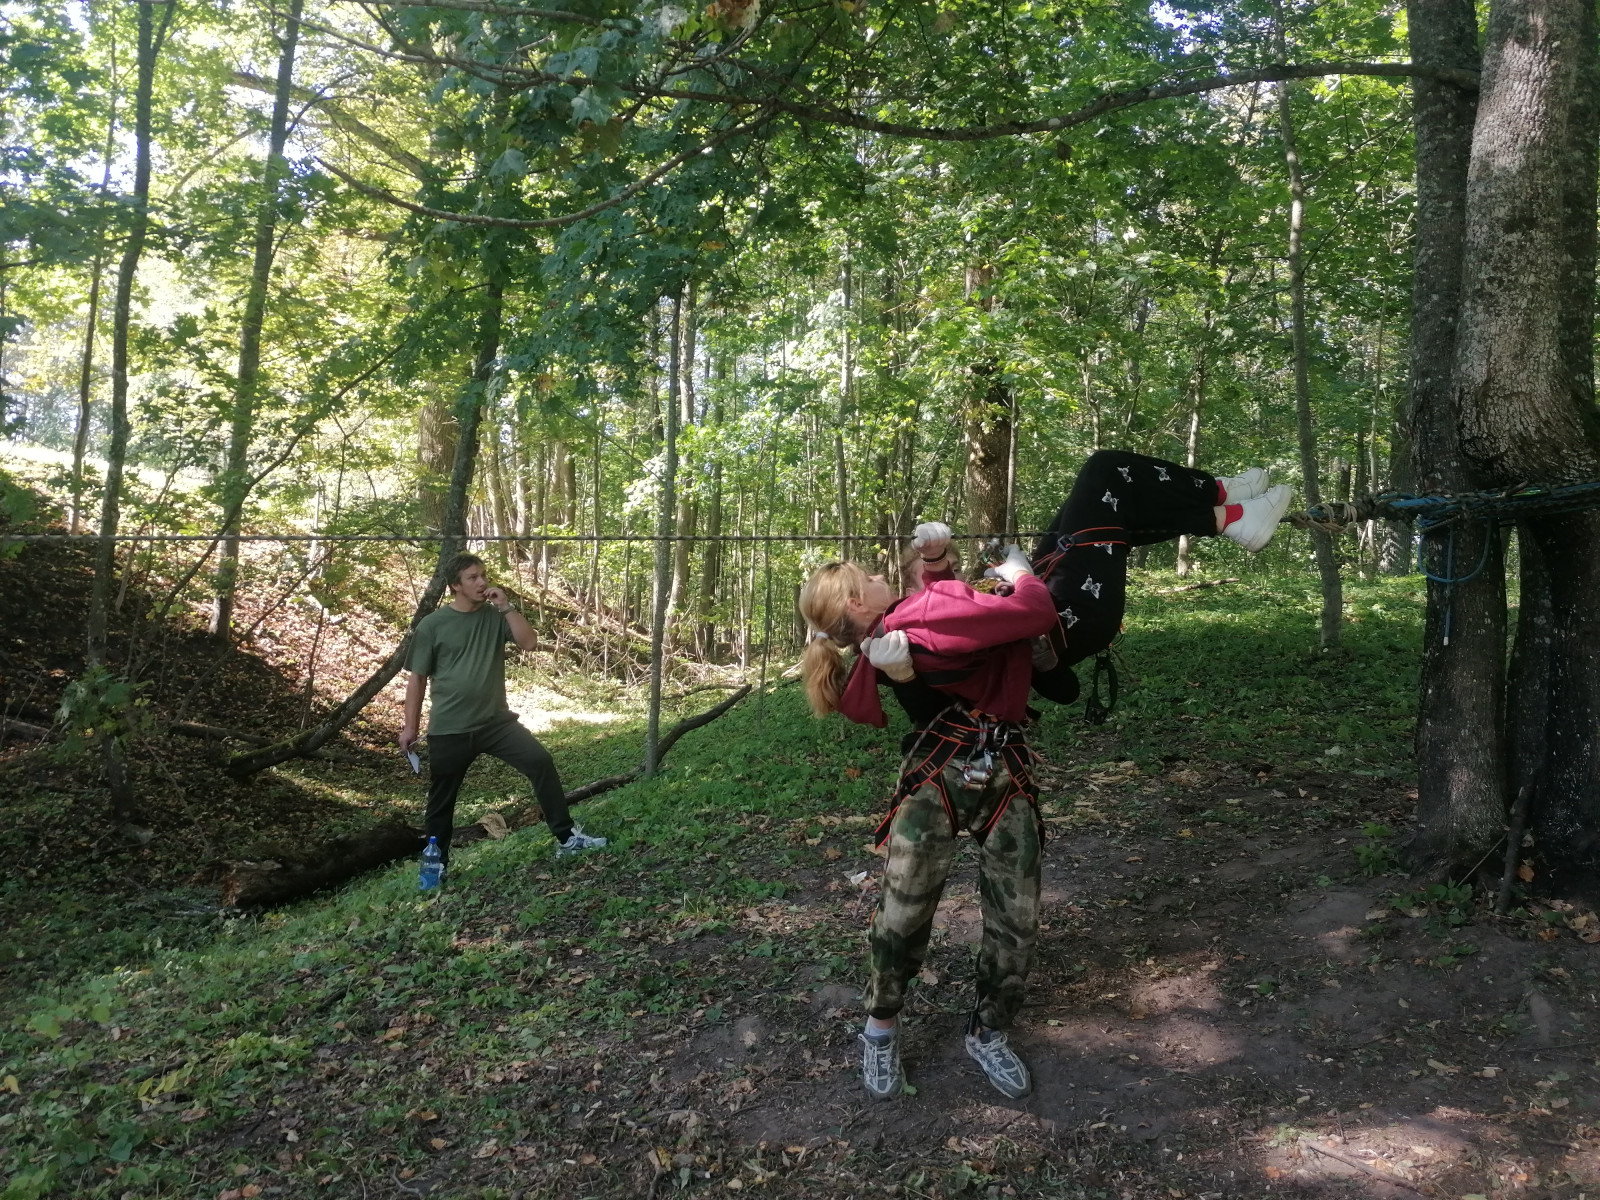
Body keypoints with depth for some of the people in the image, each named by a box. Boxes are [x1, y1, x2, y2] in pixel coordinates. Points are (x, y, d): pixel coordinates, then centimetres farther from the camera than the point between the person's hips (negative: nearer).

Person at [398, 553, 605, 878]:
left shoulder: (496, 616, 4)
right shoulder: (432, 625, -3)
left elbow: (529, 642, -10)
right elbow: (417, 679, 1)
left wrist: (505, 606, -14)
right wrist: (410, 726, -1)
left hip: (496, 721, 2)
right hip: (449, 728, -1)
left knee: (540, 760, -15)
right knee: (441, 800, 8)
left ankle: (566, 838, -8)